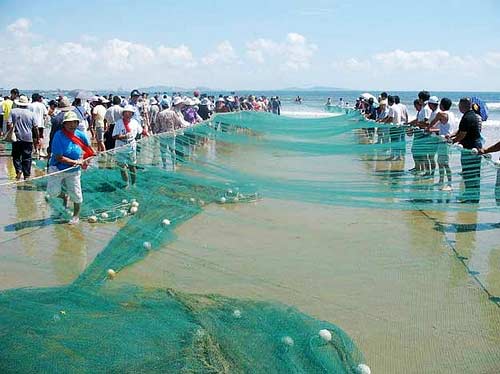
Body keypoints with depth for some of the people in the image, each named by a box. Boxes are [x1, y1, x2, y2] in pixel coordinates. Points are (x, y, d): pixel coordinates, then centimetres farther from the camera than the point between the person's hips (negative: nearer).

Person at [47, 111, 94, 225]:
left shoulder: (81, 135, -4)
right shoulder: (59, 136, -17)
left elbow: (88, 150, 16)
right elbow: (59, 157, -20)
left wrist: (83, 160, -1)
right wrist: (75, 162, -22)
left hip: (73, 171, 2)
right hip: (57, 169, -2)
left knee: (76, 194, 2)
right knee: (53, 192, -7)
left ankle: (76, 216, 27)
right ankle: (65, 196, 30)